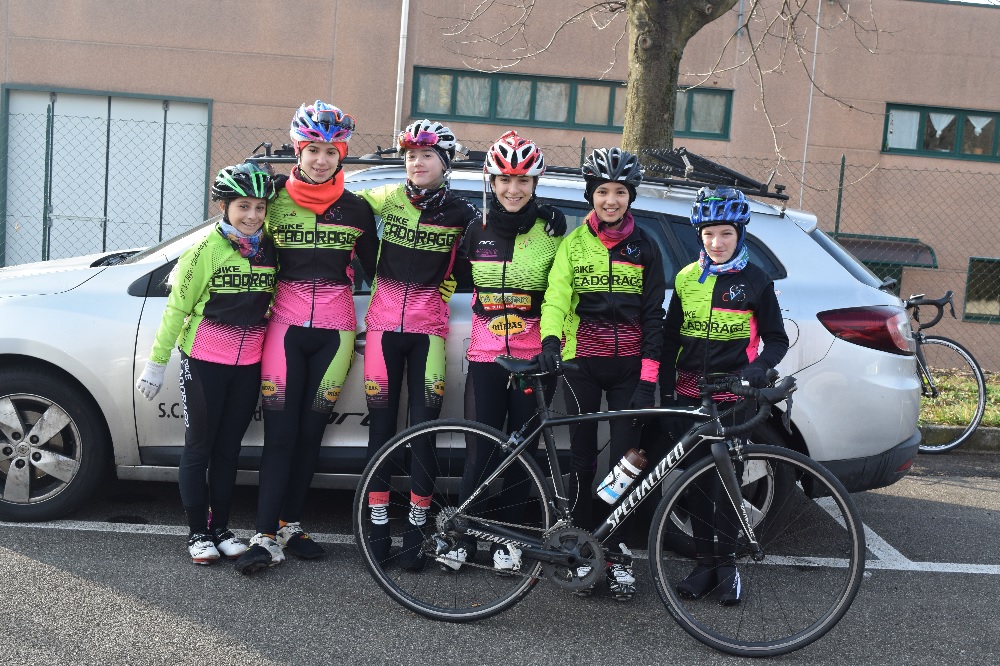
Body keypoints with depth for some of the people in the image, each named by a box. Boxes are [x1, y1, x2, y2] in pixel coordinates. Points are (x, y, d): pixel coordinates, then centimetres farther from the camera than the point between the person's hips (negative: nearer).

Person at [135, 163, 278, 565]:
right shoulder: (206, 250, -8)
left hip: (249, 363, 4)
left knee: (228, 448, 12)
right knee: (198, 447, 4)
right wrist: (156, 362, -7)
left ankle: (220, 528, 23)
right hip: (205, 361, -4)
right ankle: (198, 533, 15)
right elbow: (176, 308, -6)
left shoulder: (270, 250, 4)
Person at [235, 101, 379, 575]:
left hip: (334, 329, 1)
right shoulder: (275, 201, 2)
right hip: (285, 324, -1)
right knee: (280, 432, -6)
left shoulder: (357, 209, 6)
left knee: (310, 432, 6)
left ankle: (290, 524, 19)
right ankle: (266, 536, -3)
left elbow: (373, 269, 15)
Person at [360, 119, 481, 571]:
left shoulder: (460, 213, 0)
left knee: (424, 425, 0)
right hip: (384, 322, 1)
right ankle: (378, 522, 13)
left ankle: (417, 526, 10)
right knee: (381, 423, 4)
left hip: (428, 326, -1)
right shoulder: (388, 198, 3)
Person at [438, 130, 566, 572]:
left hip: (534, 356, -1)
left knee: (521, 448, 6)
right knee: (482, 449, 0)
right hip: (486, 354, 1)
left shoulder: (551, 230, 0)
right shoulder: (476, 233, 7)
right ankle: (464, 537, 13)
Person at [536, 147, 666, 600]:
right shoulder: (573, 243, 6)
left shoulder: (644, 247, 6)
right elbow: (556, 296, -5)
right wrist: (550, 339, -26)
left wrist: (648, 377, -4)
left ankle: (617, 554, 11)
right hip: (583, 364, 0)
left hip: (629, 368, 0)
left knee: (626, 459, -1)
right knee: (582, 458, 4)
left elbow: (653, 314, 4)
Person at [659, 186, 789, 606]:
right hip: (688, 395, 3)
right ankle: (704, 561, 17)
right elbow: (670, 337, 12)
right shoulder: (687, 279, 8)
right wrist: (665, 389, 5)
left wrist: (759, 367, -15)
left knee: (726, 479, 1)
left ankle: (726, 563, 14)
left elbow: (777, 339, 5)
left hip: (732, 397, -3)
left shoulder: (756, 282, 2)